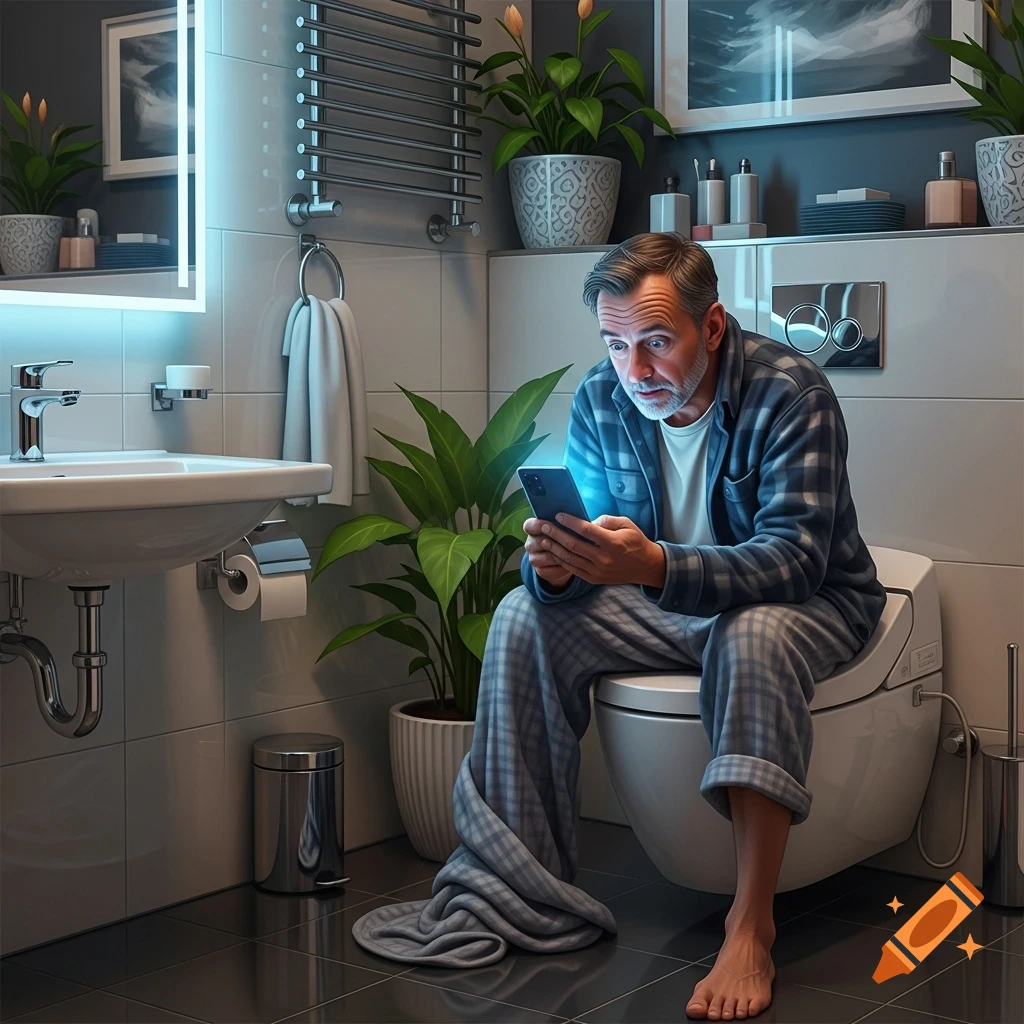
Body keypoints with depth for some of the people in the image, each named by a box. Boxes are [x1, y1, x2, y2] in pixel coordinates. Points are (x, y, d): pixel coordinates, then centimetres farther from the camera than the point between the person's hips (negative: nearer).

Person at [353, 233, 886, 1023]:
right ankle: (516, 883, -16)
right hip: (667, 605, 5)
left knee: (754, 633, -38)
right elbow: (594, 542, -7)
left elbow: (794, 559, -33)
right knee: (527, 618, -17)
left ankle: (752, 927, -34)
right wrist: (557, 567, -33)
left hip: (811, 604, -4)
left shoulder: (790, 394, -24)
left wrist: (655, 567, -50)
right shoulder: (601, 402, -8)